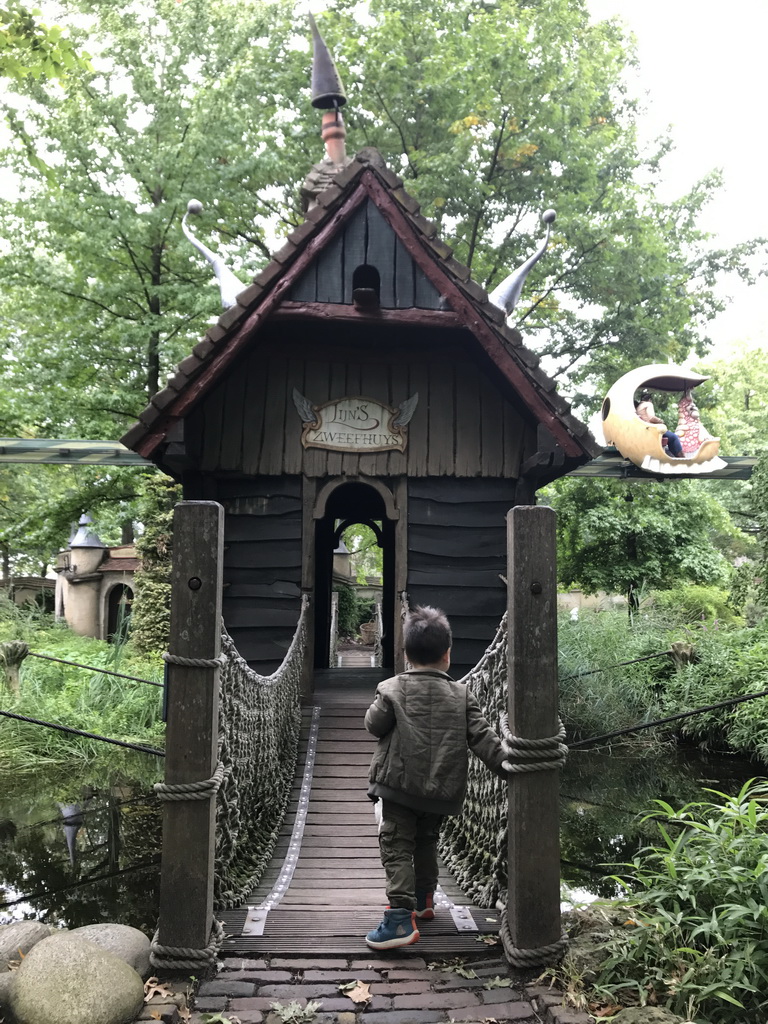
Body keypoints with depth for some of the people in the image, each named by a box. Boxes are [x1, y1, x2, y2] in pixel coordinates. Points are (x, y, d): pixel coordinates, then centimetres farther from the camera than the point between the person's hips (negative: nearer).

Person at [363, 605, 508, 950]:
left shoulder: (392, 690, -7)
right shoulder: (462, 695, 1)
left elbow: (374, 725, 1)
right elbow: (482, 736, -3)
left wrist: (375, 710, 20)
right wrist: (505, 765, 2)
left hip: (399, 783, -4)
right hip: (442, 789, 4)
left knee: (396, 847, -1)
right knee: (426, 842, 24)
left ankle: (401, 916, -12)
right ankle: (424, 900, 39)